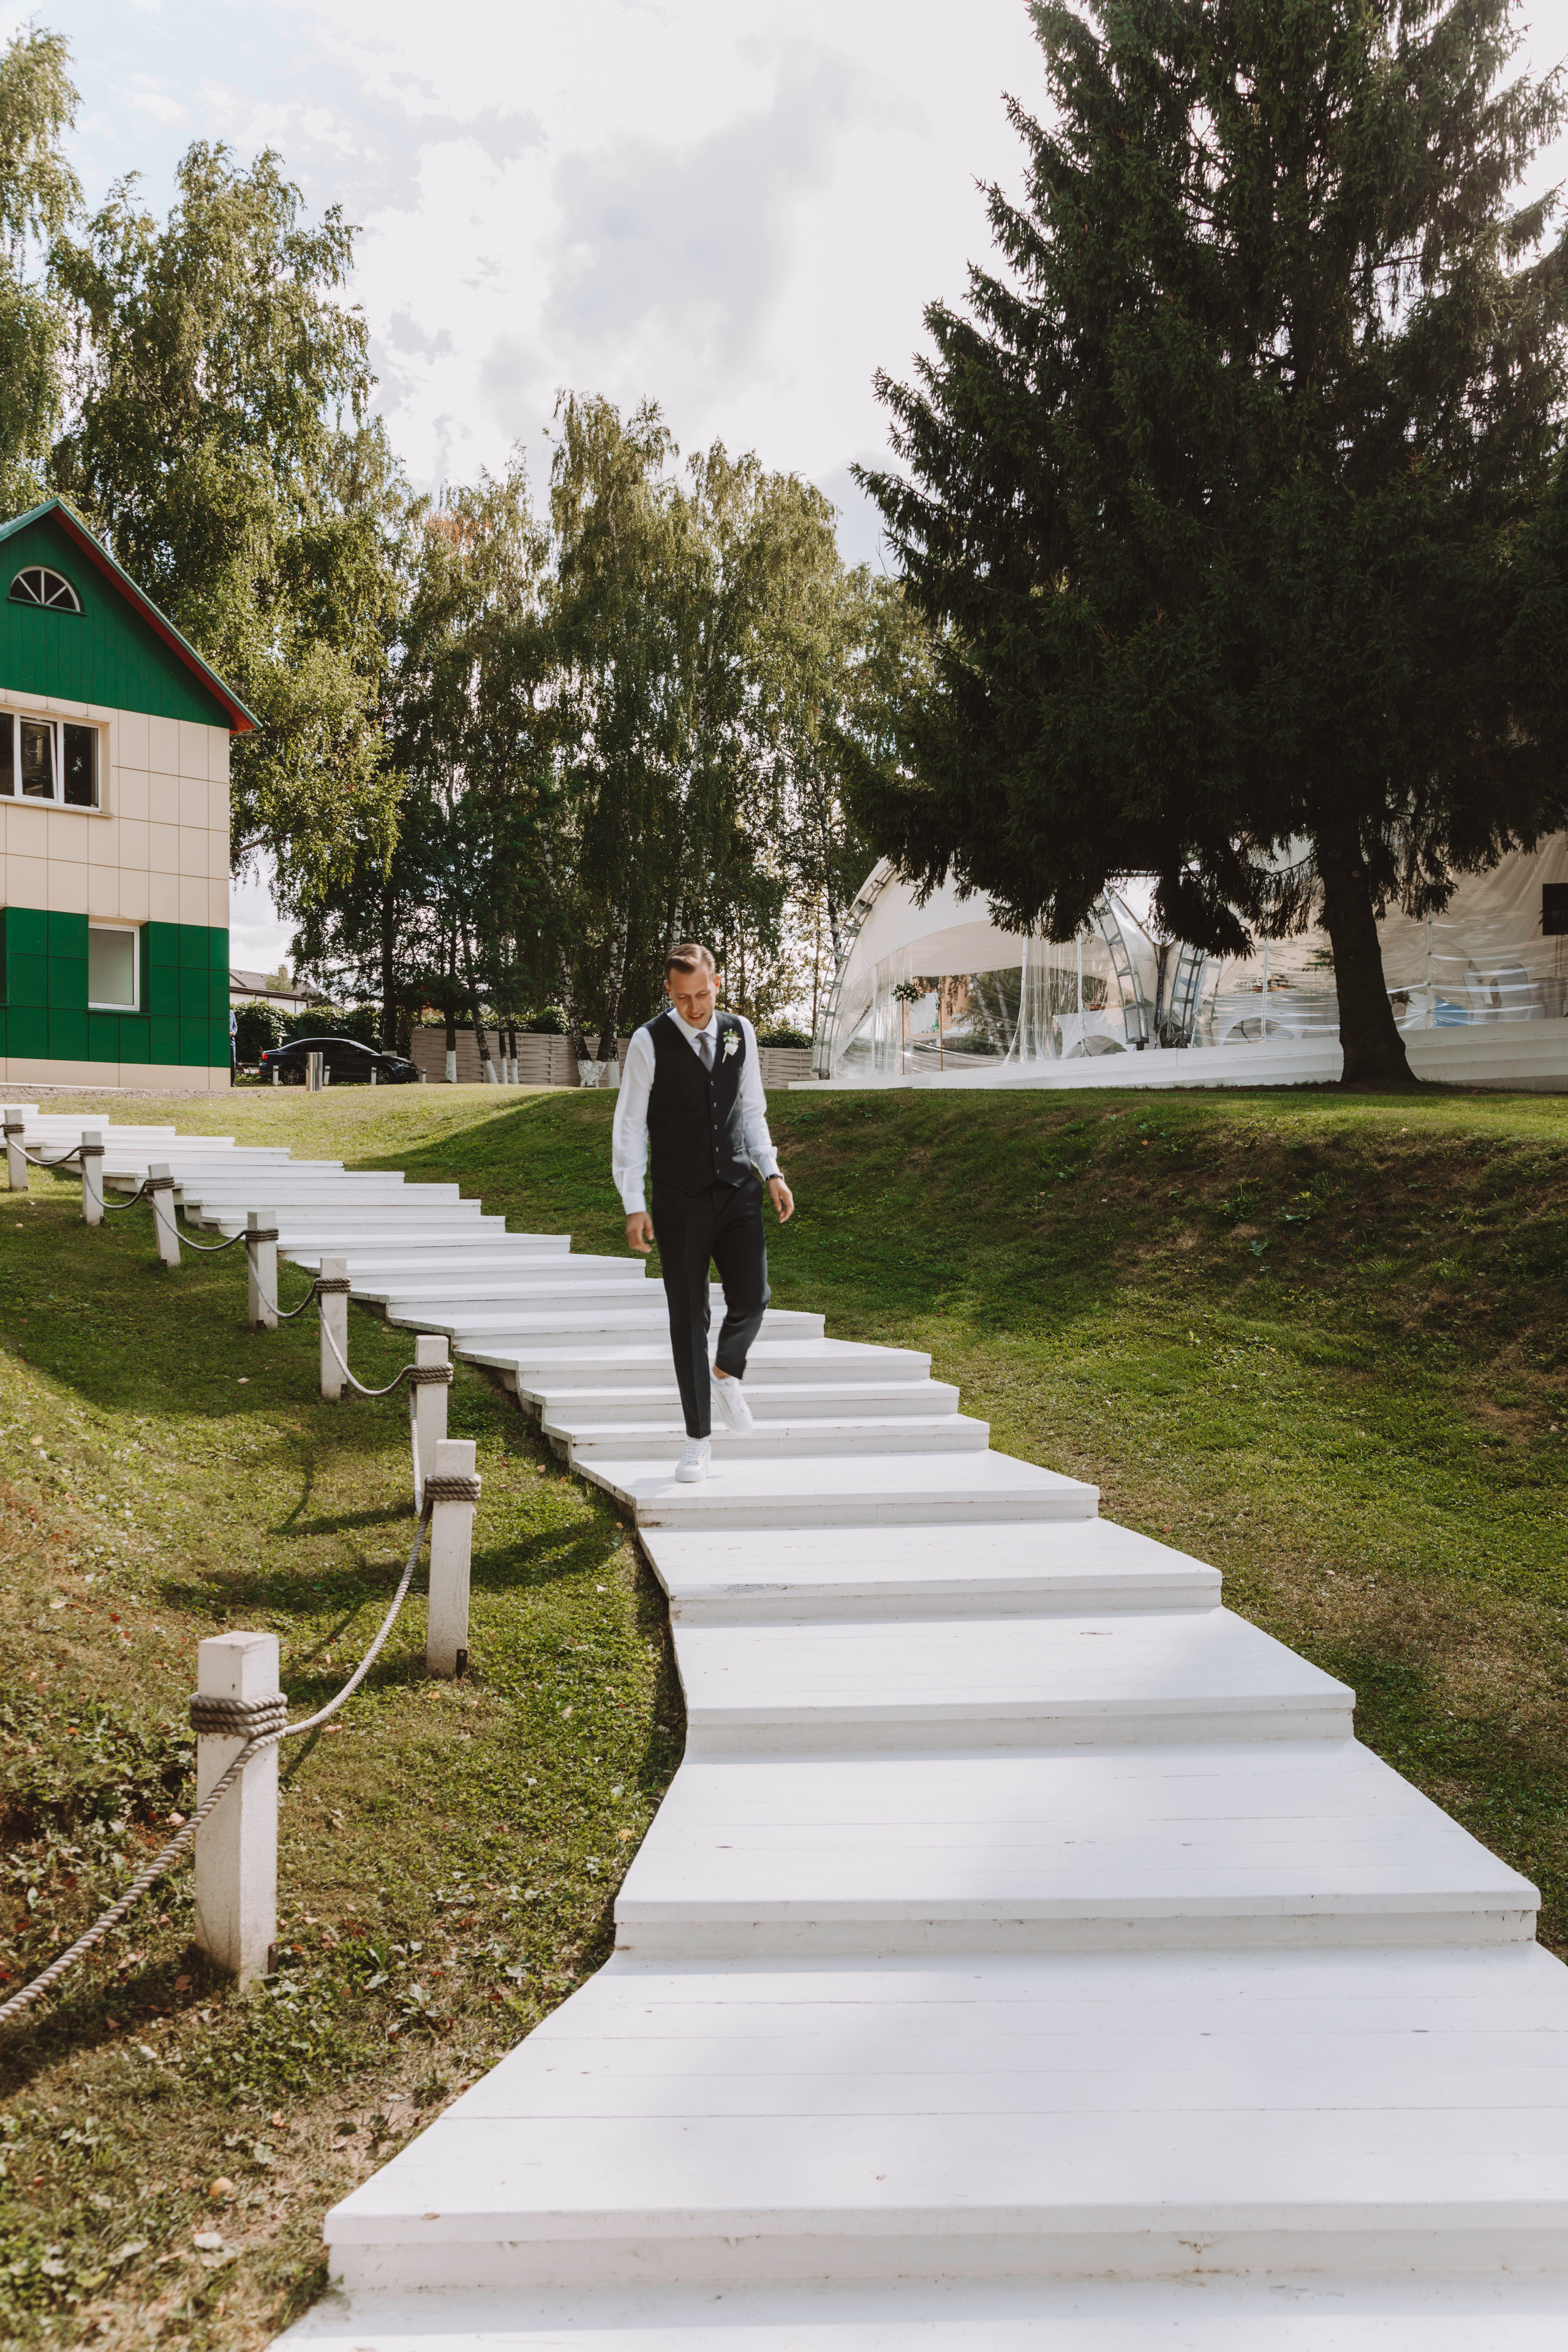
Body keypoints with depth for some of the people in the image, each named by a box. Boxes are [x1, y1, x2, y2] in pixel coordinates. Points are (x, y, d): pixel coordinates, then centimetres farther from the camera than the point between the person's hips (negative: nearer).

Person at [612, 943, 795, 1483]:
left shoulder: (740, 1034, 6)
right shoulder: (650, 1042, -6)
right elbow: (629, 1127, -4)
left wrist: (772, 1173, 5)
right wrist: (634, 1206, -9)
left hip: (737, 1191, 3)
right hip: (679, 1200, -3)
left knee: (751, 1301, -11)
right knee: (688, 1318, 3)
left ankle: (727, 1374, 25)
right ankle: (698, 1440, 15)